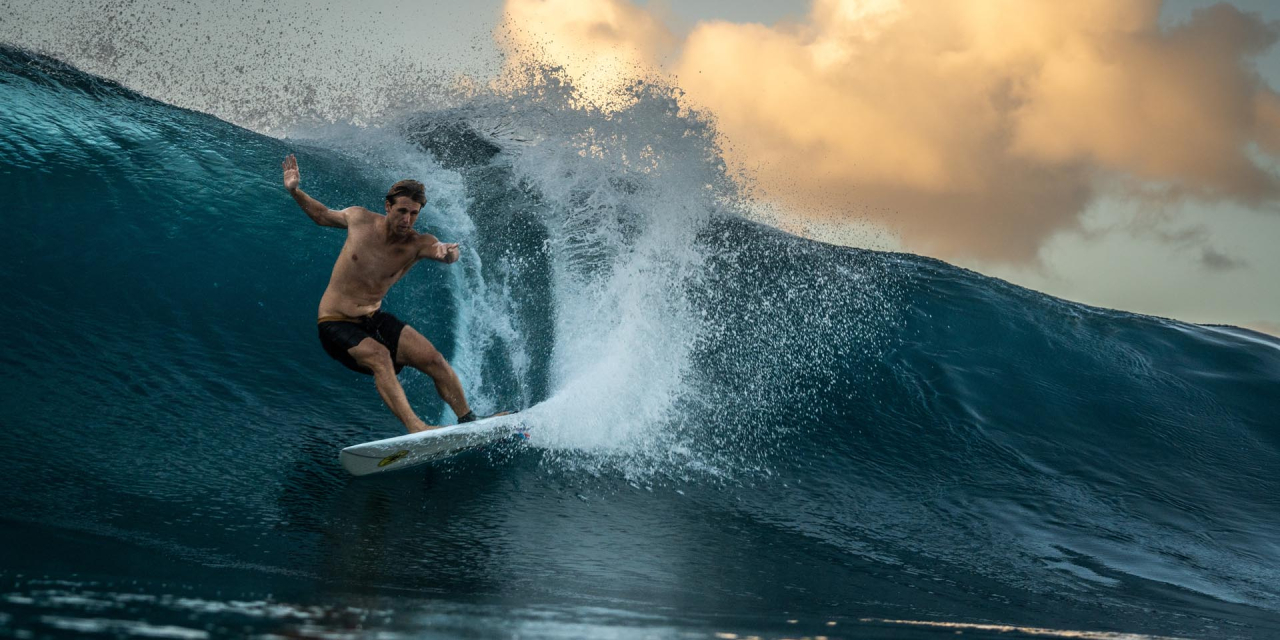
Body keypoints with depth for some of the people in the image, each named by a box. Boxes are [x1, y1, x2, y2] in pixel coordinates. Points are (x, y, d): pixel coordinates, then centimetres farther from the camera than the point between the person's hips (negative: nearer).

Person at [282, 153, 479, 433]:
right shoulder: (359, 219, -8)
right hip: (336, 324, -3)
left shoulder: (417, 244, -9)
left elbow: (450, 255, -31)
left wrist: (447, 252, -54)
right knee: (378, 355, -31)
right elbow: (322, 215, 13)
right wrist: (295, 191, 3)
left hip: (374, 319, 3)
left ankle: (468, 420, 3)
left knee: (433, 359, -11)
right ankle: (414, 426, -41)